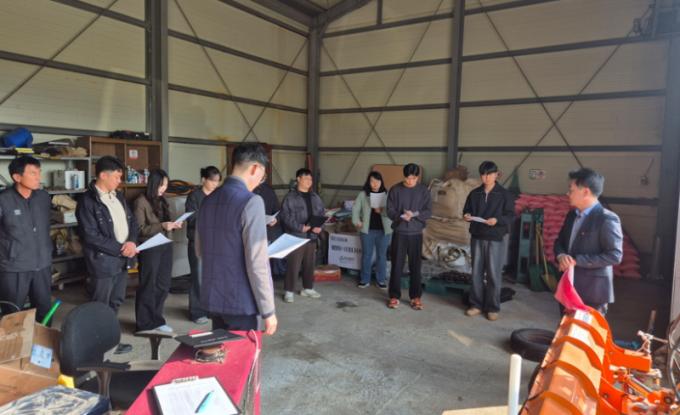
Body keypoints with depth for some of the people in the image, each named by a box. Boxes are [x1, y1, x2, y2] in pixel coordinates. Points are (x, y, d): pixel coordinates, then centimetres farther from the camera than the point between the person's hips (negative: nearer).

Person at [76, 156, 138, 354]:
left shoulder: (118, 196, 11)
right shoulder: (88, 201, -13)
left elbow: (132, 221, 13)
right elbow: (91, 236, -18)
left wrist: (131, 242, -7)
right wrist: (120, 248, -16)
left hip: (122, 259, 8)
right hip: (103, 260, -7)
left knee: (115, 303, 17)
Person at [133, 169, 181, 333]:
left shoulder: (162, 201, 11)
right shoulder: (141, 202, -9)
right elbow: (140, 229, -11)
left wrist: (173, 225, 0)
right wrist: (162, 226, -21)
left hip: (165, 246, 7)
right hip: (150, 248, -7)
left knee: (163, 285, 12)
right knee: (148, 286, 4)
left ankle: (156, 319, 25)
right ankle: (145, 323, 16)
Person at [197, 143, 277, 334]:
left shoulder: (209, 200, 6)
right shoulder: (251, 201, -17)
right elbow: (257, 262, -20)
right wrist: (268, 309, -13)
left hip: (212, 298, 7)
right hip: (240, 302, -7)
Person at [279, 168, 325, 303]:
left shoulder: (315, 197, 11)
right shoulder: (290, 197, -9)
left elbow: (321, 214, 14)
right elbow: (285, 216, -15)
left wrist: (319, 226, -5)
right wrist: (300, 227, -22)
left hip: (312, 236, 6)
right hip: (296, 236, -6)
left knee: (310, 264, 15)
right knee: (293, 265, -3)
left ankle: (307, 288, 29)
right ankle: (289, 291, 8)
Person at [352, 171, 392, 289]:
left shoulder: (387, 194, -1)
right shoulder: (363, 194, 0)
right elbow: (355, 209, 4)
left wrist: (382, 210, -21)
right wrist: (357, 221, -7)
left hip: (384, 230, 0)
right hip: (367, 230, 0)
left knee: (382, 256, 9)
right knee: (366, 255, 9)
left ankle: (381, 280, 21)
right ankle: (365, 279, 20)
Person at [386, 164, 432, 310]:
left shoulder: (424, 190, 0)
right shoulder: (395, 189, -2)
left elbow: (428, 212, -3)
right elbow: (390, 211, -3)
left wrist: (414, 215, -21)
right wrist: (400, 216, -24)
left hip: (416, 233, 1)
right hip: (399, 232, -1)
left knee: (415, 266, 7)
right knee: (397, 265, 3)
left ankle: (416, 297, 18)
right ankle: (394, 296, 15)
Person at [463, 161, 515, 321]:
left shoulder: (504, 194, -3)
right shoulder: (474, 193, 7)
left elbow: (511, 216, -5)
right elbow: (467, 210, 15)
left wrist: (497, 220, -22)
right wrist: (467, 216, -8)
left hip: (495, 239, -3)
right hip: (477, 238, 4)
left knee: (493, 275, 1)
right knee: (476, 273, 8)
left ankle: (493, 308, 12)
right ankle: (476, 304, 19)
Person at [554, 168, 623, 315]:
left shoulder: (607, 219, -14)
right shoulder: (572, 215, 11)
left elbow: (615, 255, -20)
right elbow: (559, 241, 16)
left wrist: (576, 260, -21)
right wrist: (561, 256, -8)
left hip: (593, 291, -7)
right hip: (569, 287, 8)